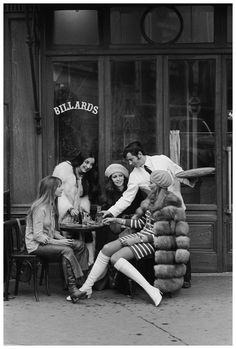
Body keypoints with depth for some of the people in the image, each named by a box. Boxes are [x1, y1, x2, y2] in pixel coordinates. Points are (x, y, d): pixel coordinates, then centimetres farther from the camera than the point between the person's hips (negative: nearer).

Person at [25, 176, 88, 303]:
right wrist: (57, 242, -26)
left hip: (48, 241, 9)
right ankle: (72, 289, -32)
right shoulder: (40, 208, -17)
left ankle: (79, 279, -11)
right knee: (66, 250, -32)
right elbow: (38, 235, -21)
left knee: (80, 245, -8)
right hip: (36, 245, -9)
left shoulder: (51, 206, 13)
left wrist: (62, 238, -2)